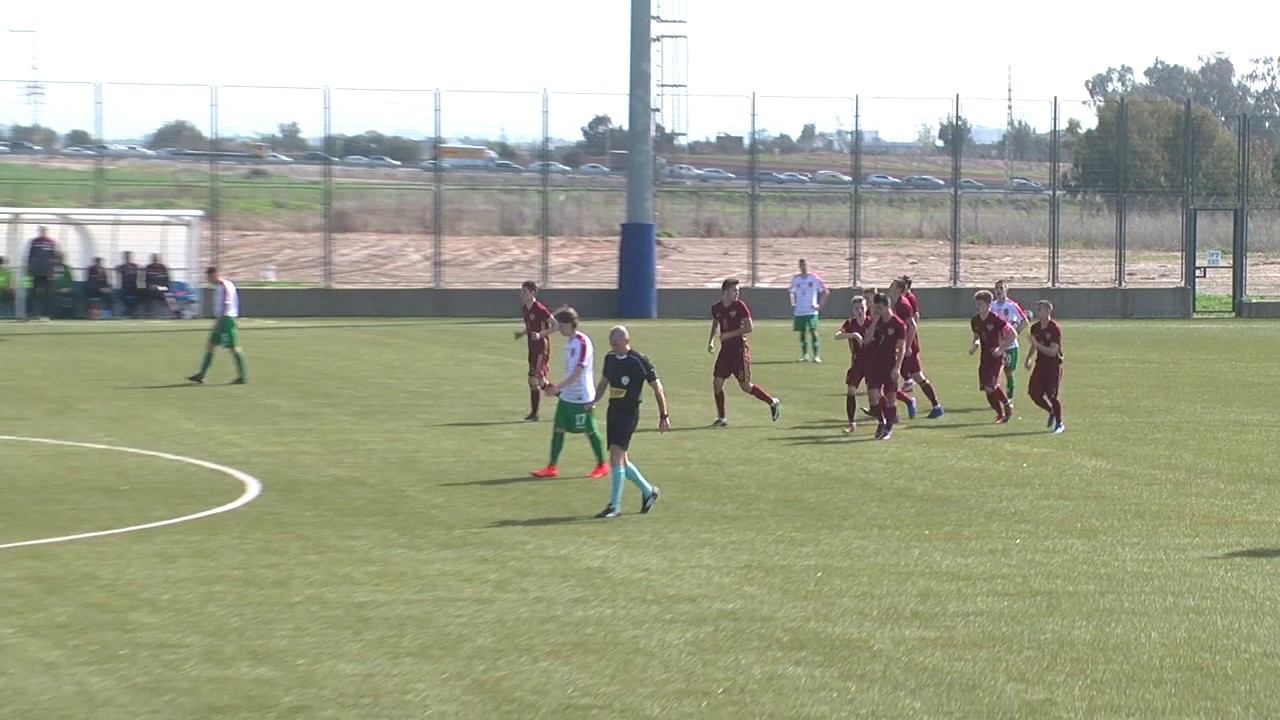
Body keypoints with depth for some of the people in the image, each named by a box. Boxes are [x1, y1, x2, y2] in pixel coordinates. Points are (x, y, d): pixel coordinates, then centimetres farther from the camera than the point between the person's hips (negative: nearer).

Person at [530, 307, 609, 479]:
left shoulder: (582, 343, -19)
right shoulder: (570, 342, 9)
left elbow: (578, 371, -25)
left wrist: (558, 387, -29)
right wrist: (560, 389, 22)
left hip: (581, 397, -9)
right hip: (567, 396, 9)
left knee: (590, 431, 4)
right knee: (558, 429, 4)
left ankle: (602, 465, 18)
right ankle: (552, 466, 6)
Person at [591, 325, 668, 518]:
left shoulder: (639, 361, -11)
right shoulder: (610, 359, 9)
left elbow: (657, 387, -5)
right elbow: (603, 383, 23)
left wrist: (664, 415, -3)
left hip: (629, 413, -7)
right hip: (613, 412, 7)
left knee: (616, 456, -16)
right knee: (620, 460, 11)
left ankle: (615, 505, -13)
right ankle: (648, 491, 31)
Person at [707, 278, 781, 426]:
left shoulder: (740, 306, -11)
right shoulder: (716, 308, 4)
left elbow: (749, 328, -13)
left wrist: (729, 335, -17)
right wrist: (711, 340, 10)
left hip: (740, 348, -5)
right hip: (725, 348, 5)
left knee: (745, 386, -2)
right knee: (717, 382, -2)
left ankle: (773, 402, 18)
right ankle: (721, 418, 9)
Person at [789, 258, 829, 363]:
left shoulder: (814, 278, -2)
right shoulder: (795, 279, 8)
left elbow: (826, 292, 1)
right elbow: (793, 293, 20)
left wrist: (820, 305, -5)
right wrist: (793, 305, 8)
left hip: (811, 311, -4)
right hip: (799, 311, 4)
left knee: (813, 331, -11)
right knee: (802, 332, 7)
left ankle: (817, 355, -9)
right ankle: (804, 355, 15)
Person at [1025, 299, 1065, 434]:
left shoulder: (1055, 328, -17)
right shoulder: (1035, 327, 4)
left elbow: (1053, 351, -21)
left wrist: (1037, 345, -27)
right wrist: (1029, 358, 14)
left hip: (1054, 365, -6)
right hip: (1040, 364, 6)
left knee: (1051, 395, -7)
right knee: (1034, 393, -2)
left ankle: (1060, 424, 10)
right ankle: (1052, 412, 25)